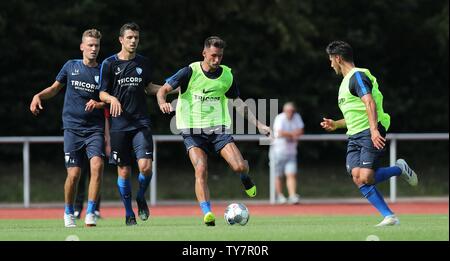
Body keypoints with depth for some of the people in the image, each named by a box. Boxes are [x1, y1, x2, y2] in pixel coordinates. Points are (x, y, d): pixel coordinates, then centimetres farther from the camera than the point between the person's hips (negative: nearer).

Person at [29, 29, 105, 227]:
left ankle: (90, 213, -16)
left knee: (97, 165, -23)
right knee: (74, 173, -5)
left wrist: (98, 104, -12)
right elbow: (55, 88, 20)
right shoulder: (71, 66, 9)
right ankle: (68, 212, 20)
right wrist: (39, 96, 2)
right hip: (72, 127, 0)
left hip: (95, 129, 0)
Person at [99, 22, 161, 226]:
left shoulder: (143, 63, 8)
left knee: (146, 167, -13)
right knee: (124, 171, 1)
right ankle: (128, 213, 17)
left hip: (141, 123, 2)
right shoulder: (110, 64, -1)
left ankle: (141, 197, 16)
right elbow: (102, 93, 1)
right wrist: (112, 99, -21)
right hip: (119, 124, -2)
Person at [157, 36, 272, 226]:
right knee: (201, 170, -22)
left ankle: (245, 177, 23)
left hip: (218, 128, 2)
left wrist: (258, 125, 12)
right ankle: (207, 214, -18)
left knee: (240, 166, -14)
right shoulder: (190, 72, -7)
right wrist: (163, 103, -31)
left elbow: (238, 103, 16)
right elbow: (163, 90, -8)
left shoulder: (227, 76, 4)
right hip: (193, 130, -2)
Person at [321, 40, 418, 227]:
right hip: (354, 137, 9)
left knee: (366, 177, -22)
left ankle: (400, 169, 6)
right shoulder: (346, 81, 25)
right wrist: (335, 125, 31)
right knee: (357, 177, -12)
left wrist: (374, 130, -32)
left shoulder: (357, 75, -7)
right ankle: (389, 216, -13)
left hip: (371, 135, -9)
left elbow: (370, 103, -21)